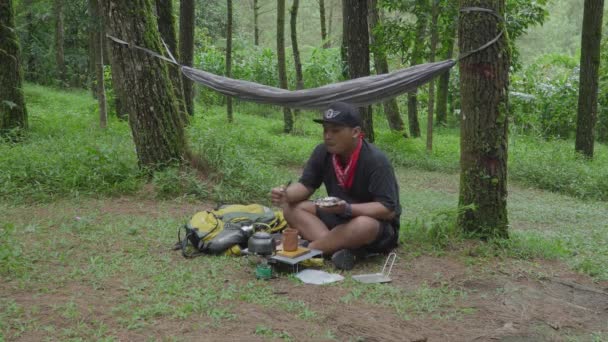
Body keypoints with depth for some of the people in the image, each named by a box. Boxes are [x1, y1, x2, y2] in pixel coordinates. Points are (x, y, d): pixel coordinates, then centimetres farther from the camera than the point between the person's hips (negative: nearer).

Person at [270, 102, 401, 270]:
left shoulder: (376, 161, -24)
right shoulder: (323, 152, -6)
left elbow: (388, 209, -27)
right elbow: (306, 185, 1)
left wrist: (347, 209, -37)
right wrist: (285, 194, -21)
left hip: (379, 227, -6)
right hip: (338, 218, 6)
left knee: (364, 226, -41)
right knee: (291, 208, -14)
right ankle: (344, 249, -31)